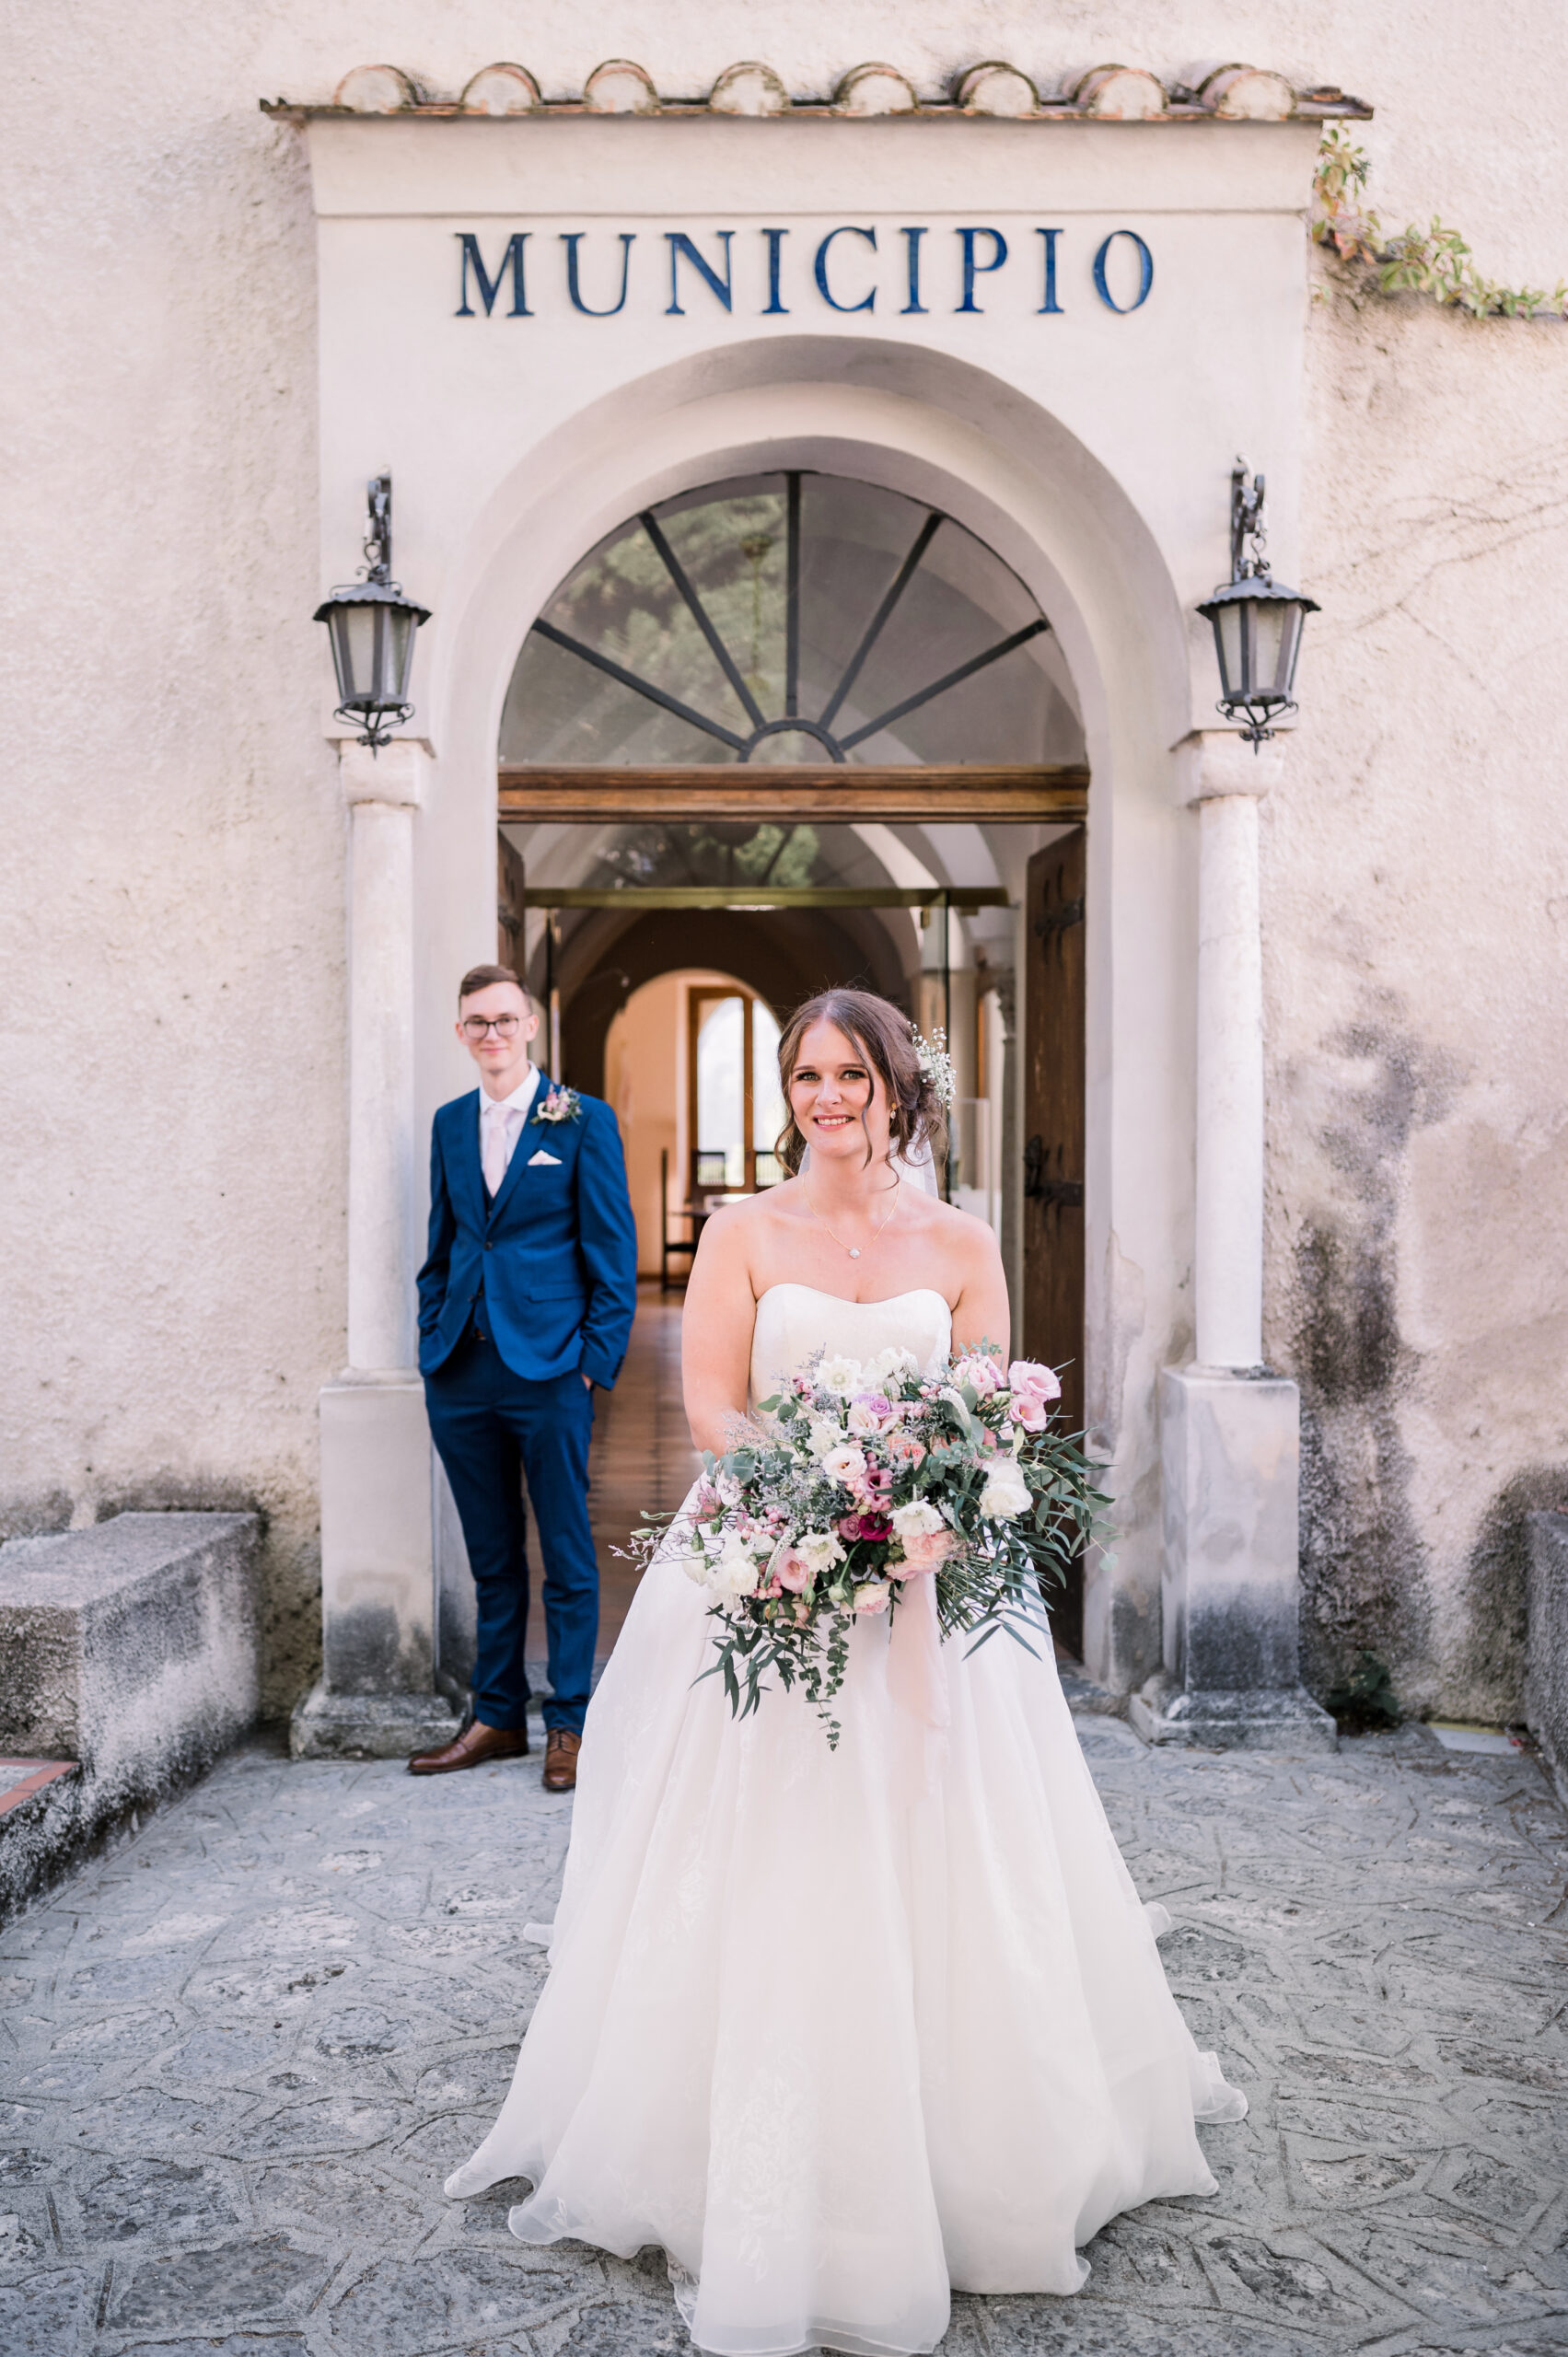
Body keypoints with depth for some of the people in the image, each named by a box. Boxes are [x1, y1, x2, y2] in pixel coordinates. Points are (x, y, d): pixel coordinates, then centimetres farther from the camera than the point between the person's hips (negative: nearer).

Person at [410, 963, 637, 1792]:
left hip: (549, 1367, -4)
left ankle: (568, 1724, 17)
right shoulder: (450, 1123, 12)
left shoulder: (583, 1120, -2)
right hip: (460, 1372, 4)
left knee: (567, 1558, 5)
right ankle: (496, 1716, 25)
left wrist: (596, 1359, -8)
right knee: (491, 1558, 13)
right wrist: (432, 1339, 9)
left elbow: (613, 1250, -3)